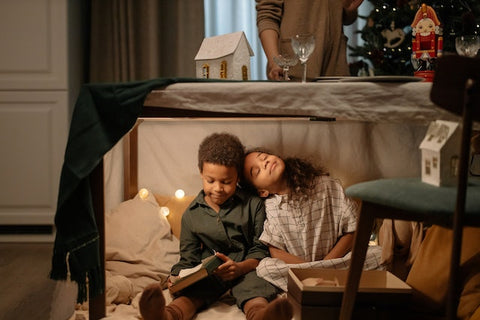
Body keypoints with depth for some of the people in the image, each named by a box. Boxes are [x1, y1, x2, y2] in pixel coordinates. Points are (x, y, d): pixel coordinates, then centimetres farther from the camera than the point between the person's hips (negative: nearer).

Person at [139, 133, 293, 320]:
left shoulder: (253, 205, 4)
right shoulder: (192, 215, 10)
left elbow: (261, 250, 2)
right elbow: (189, 258, 12)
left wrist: (240, 268, -19)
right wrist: (177, 277, -12)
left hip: (247, 268, -1)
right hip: (209, 271, 2)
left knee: (254, 283, -37)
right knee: (191, 292, -32)